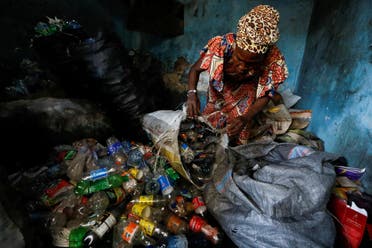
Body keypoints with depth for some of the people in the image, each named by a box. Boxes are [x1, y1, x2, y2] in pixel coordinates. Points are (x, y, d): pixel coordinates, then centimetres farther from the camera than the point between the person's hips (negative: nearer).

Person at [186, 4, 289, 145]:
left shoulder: (273, 58, -33)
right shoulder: (222, 45, -36)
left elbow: (264, 96, -24)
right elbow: (195, 69, -21)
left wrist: (246, 118, -42)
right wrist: (192, 94, -40)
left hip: (248, 88, 0)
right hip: (221, 86, 1)